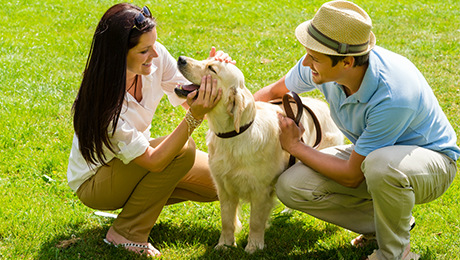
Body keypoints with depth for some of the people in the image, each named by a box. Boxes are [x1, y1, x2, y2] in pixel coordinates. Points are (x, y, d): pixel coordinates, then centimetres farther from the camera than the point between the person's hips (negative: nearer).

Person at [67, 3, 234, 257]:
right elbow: (153, 161, -35)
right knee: (182, 149, -29)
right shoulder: (102, 102, -36)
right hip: (94, 181, -7)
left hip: (135, 163, 7)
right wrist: (194, 117, -45)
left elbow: (192, 99, -8)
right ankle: (126, 233, -14)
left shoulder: (156, 56, -20)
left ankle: (138, 200, 10)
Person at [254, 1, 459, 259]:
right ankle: (383, 221, 5)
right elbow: (274, 92, 5)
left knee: (381, 164, -43)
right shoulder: (323, 65, -19)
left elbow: (352, 176, -26)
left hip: (432, 160, -6)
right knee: (290, 186, -15)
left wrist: (295, 146, -17)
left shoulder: (393, 97, -38)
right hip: (372, 154, 6)